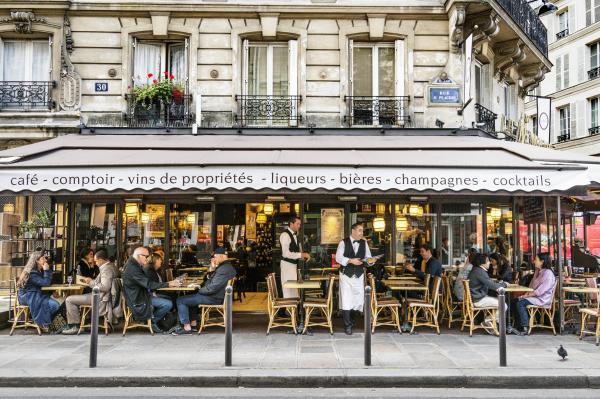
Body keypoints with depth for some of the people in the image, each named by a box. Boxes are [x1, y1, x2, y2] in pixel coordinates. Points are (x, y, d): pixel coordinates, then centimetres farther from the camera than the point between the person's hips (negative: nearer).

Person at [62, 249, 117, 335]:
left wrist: (91, 283, -16)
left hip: (100, 298, -11)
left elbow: (105, 287, -29)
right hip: (101, 296, 11)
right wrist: (91, 281, 6)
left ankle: (74, 326, -2)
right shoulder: (111, 266, 12)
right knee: (74, 298, 28)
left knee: (69, 300, -8)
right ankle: (73, 325, 29)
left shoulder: (106, 269, -20)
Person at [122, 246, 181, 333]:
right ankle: (152, 321, 4)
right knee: (168, 304, -16)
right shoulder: (132, 268, -24)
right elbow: (148, 284, -28)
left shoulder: (133, 265, 9)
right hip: (137, 300, -10)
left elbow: (146, 283, 12)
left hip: (139, 295, 10)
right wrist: (168, 284, -24)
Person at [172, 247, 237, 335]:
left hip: (214, 298, -11)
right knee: (191, 297, 32)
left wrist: (200, 290, -11)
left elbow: (212, 288, -27)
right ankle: (194, 323, 26)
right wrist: (212, 269, 1)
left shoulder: (224, 269, -25)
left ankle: (187, 327, -2)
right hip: (216, 295, 11)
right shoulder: (227, 266, 10)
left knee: (181, 300, -6)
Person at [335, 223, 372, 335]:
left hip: (359, 275, 4)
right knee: (346, 300, -4)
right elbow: (338, 257, -10)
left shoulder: (364, 243, 7)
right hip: (346, 275, -4)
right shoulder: (343, 242, -5)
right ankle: (348, 325, 7)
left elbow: (368, 257, 6)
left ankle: (348, 318, 30)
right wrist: (350, 260, -22)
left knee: (358, 299, 6)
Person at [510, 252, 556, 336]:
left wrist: (527, 295, -18)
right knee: (514, 301, -6)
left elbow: (540, 291, -21)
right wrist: (526, 294, 0)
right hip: (534, 296, 9)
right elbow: (531, 286, 18)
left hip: (542, 299, -9)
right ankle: (520, 326, -5)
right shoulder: (537, 271, 16)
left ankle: (525, 328, -21)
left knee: (520, 303, -27)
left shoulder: (548, 273, -14)